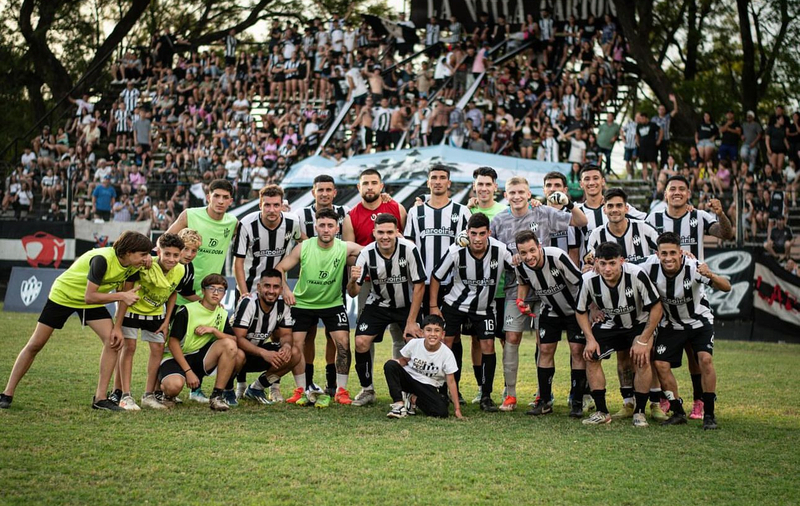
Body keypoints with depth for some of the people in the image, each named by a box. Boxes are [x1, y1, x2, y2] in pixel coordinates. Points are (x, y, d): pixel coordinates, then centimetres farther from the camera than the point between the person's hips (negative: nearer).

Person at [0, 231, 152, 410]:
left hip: (92, 302, 6)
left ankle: (100, 398, -6)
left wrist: (118, 328, -10)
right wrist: (121, 296, -34)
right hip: (63, 294, -6)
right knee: (35, 345, 0)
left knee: (113, 341, -14)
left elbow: (124, 297, -3)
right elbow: (90, 297, -34)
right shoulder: (102, 259, -36)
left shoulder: (134, 265, -14)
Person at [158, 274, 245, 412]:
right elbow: (173, 343, -15)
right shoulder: (186, 311, -11)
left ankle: (217, 396, -15)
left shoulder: (222, 314, 6)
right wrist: (188, 371, -20)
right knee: (174, 386, -38)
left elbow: (234, 341, -4)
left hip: (199, 356, 5)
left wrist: (213, 330, -20)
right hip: (175, 358, -5)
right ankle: (162, 387, 2)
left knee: (233, 349, -22)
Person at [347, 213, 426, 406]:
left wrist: (411, 321, -16)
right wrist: (353, 280, -39)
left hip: (408, 305, -2)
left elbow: (419, 286, -15)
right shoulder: (366, 253, -17)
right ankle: (367, 390, 7)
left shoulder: (409, 249, -23)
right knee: (361, 342, -13)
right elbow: (353, 293, -14)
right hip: (378, 304, 2)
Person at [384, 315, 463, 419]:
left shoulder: (447, 354, -18)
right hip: (410, 377, 1)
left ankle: (414, 400, 1)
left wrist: (457, 409, -14)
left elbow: (451, 382, -13)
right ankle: (399, 404, -22)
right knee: (390, 365, -28)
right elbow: (403, 360, 4)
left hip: (429, 386, 0)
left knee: (442, 411, -27)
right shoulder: (414, 344, -14)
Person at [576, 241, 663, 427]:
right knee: (591, 357, -11)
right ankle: (602, 412, 0)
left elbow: (656, 308, -21)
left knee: (642, 360, -22)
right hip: (608, 325, 3)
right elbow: (581, 311, -5)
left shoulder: (637, 275, -32)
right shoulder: (588, 280, -24)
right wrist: (590, 339, -15)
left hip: (638, 323, -3)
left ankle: (639, 412, -6)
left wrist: (643, 340, -22)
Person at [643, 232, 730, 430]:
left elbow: (726, 287, -37)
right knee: (660, 364, -8)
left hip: (699, 320, -3)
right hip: (671, 323, 3)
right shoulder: (651, 267, -22)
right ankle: (678, 412, 9)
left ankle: (709, 414, -8)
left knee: (705, 359, -22)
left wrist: (711, 276, -55)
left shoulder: (693, 267, -30)